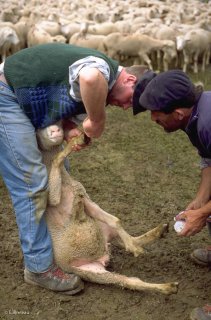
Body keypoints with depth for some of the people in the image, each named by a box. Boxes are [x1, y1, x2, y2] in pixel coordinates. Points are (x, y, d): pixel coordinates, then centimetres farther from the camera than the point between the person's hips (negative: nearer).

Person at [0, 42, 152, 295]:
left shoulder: (102, 89, 8)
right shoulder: (102, 67, -23)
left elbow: (68, 110, 10)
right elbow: (89, 78, -48)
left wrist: (71, 132, -12)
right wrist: (98, 121, -32)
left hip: (25, 103, 10)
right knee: (32, 182, -12)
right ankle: (39, 267, -2)